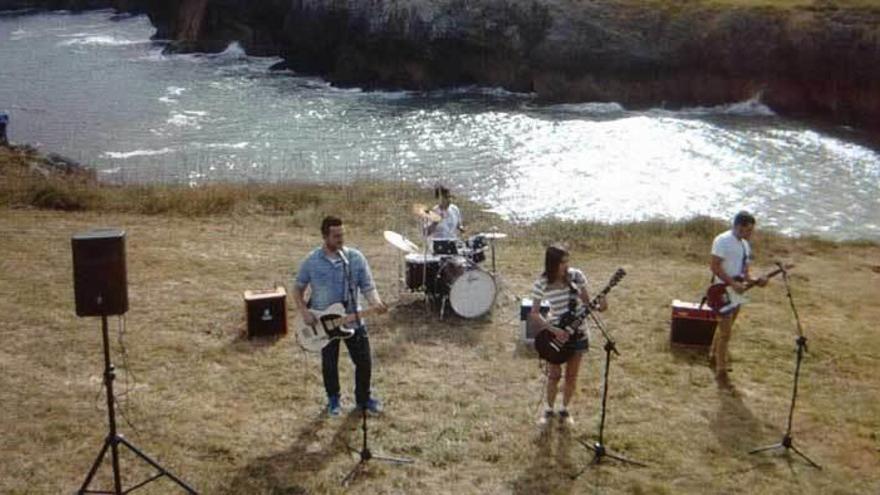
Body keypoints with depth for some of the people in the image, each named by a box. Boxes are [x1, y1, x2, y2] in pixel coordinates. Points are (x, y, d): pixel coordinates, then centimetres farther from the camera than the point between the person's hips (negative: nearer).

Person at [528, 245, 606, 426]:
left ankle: (565, 410, 30)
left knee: (571, 375, 11)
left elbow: (586, 302, -1)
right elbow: (534, 314, -12)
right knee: (554, 375, 6)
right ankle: (549, 409, 28)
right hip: (555, 333, -2)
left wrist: (598, 306, -23)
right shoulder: (542, 283, -17)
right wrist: (554, 330, -23)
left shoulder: (576, 275, -11)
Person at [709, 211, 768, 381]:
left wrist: (754, 281, -3)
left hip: (736, 293, 9)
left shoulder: (745, 244, 12)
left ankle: (713, 357, 37)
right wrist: (733, 284, -24)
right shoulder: (723, 240, -15)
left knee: (724, 328, 19)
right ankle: (721, 371, -1)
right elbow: (714, 266, -20)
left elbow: (743, 271, 16)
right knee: (725, 332, -8)